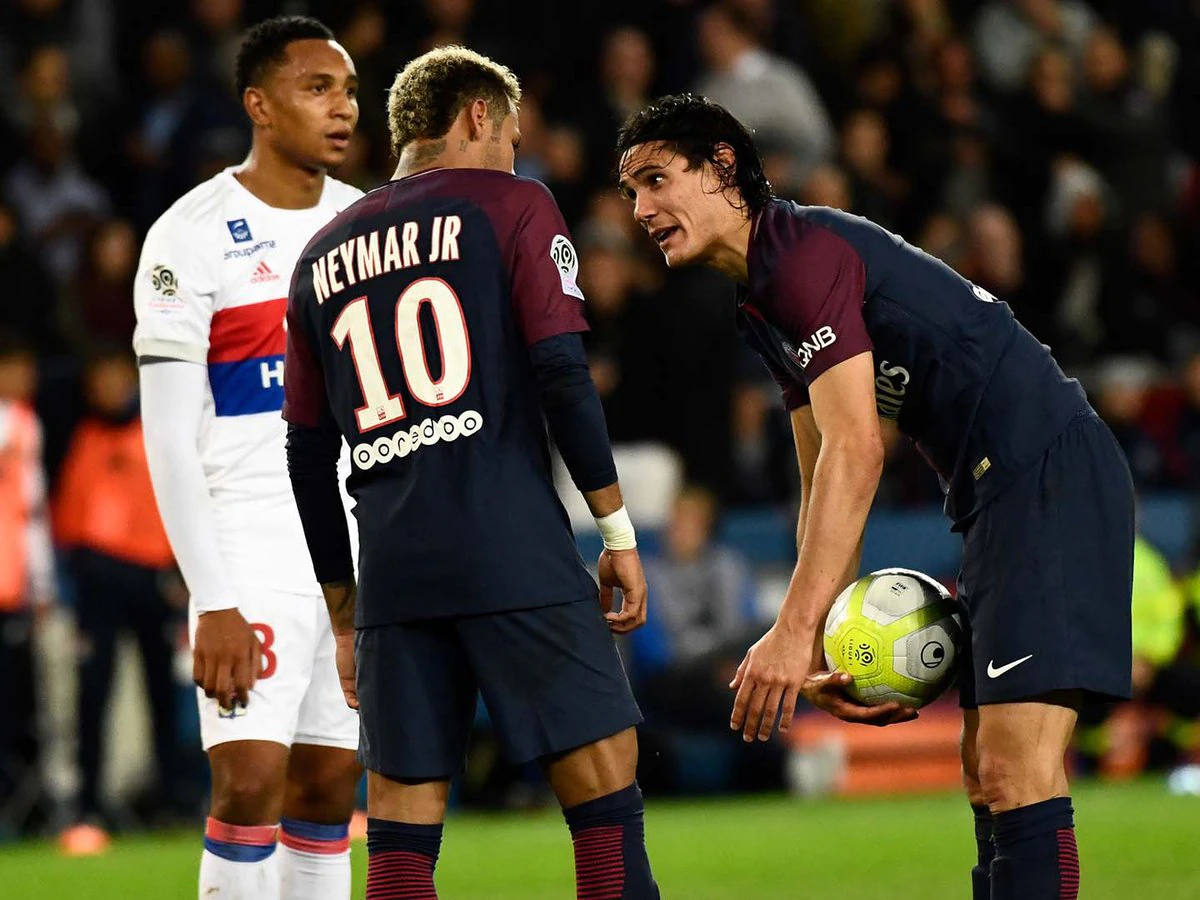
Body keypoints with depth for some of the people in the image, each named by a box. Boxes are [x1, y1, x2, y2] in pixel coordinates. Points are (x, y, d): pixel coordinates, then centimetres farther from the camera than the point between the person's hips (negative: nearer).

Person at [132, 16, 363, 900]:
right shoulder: (194, 236, -8)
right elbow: (170, 437, -10)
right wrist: (215, 603, -16)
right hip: (253, 549, -5)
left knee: (328, 789, 6)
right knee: (251, 782, -14)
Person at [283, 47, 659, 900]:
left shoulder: (322, 255, 19)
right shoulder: (511, 206, 5)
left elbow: (308, 457, 18)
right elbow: (563, 374, -7)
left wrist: (344, 618, 23)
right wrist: (619, 532, -3)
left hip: (392, 571, 5)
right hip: (516, 555, -5)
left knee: (401, 822, 5)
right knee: (603, 769, -2)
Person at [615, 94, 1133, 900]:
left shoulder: (807, 252, -13)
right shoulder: (761, 302, 19)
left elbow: (855, 452, -22)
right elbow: (824, 489, 21)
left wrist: (795, 631, -24)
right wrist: (828, 653, 13)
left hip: (1051, 471, -11)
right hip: (1000, 497, 11)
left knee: (1015, 769, -17)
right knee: (986, 770, 12)